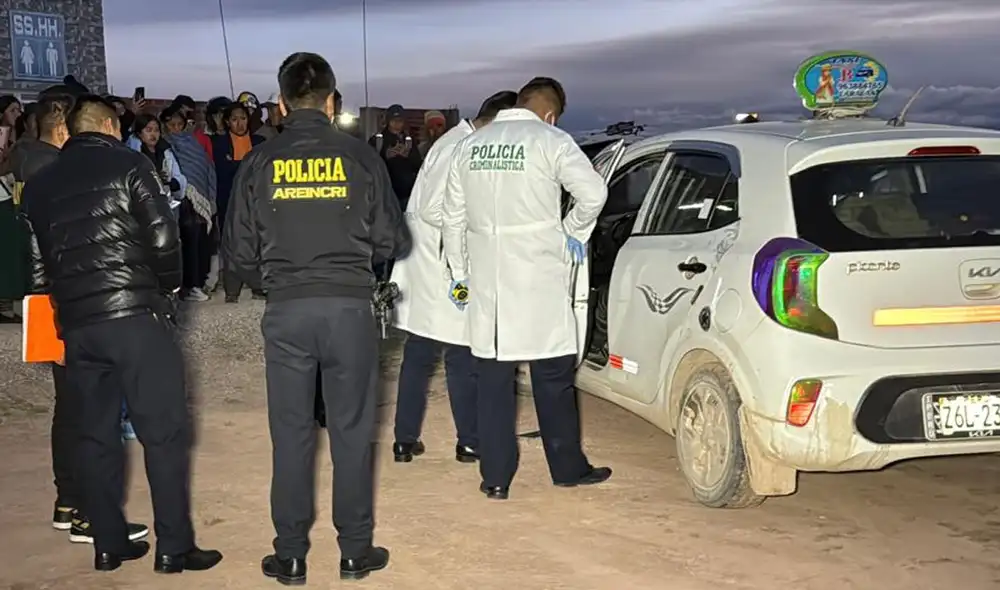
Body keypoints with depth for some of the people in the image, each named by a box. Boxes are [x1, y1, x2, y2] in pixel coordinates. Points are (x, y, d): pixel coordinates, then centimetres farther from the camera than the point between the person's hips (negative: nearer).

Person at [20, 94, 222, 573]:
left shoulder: (39, 185, 16)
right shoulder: (128, 165, -1)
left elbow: (38, 264, 16)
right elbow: (163, 239, -7)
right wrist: (168, 288, 8)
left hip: (75, 322, 6)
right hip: (136, 314, -5)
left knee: (95, 433, 13)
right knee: (164, 430, 0)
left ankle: (108, 543, 18)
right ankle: (174, 547, 2)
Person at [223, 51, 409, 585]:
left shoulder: (260, 164, 1)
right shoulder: (360, 158, -2)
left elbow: (239, 253, 2)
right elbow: (392, 241, 0)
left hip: (286, 311, 1)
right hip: (349, 306, -1)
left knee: (291, 434, 9)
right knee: (352, 431, 9)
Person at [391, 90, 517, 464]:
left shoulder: (461, 143, 13)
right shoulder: (459, 149, -18)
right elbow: (432, 210, -21)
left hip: (430, 272, 10)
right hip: (442, 276, -10)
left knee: (418, 357, 11)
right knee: (463, 360, 2)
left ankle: (405, 441, 17)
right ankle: (470, 443, 12)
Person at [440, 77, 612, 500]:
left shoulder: (470, 145, 10)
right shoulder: (551, 141, -5)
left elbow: (453, 218, 12)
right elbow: (593, 193, -15)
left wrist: (459, 272, 20)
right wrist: (573, 231, 2)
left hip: (487, 281, 4)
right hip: (539, 281, -4)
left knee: (493, 380, 9)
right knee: (553, 379, 8)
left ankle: (495, 477, 11)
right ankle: (567, 468, 19)